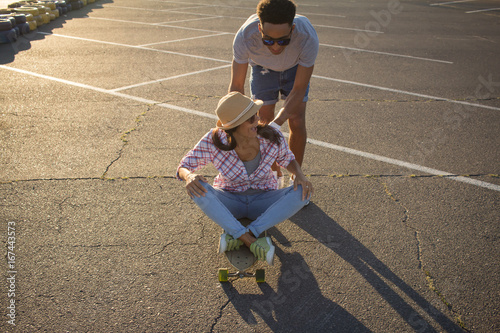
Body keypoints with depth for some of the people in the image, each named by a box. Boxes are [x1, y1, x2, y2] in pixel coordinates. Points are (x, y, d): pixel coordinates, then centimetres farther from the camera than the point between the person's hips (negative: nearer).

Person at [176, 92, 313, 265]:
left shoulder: (272, 137, -20)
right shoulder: (214, 140, -22)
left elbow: (288, 159, 0)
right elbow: (184, 166, -13)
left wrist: (299, 174, -23)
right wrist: (189, 176, -38)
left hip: (263, 203, 1)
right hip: (229, 203, -1)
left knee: (303, 191, -27)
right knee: (196, 187, -31)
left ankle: (237, 236, -26)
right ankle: (252, 241, -29)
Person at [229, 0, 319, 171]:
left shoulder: (308, 37, -41)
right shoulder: (244, 36, -40)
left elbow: (299, 90, -33)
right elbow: (236, 85, -29)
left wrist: (275, 125, -43)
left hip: (295, 67, 0)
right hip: (263, 67, 1)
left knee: (297, 123, -6)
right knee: (264, 122, -3)